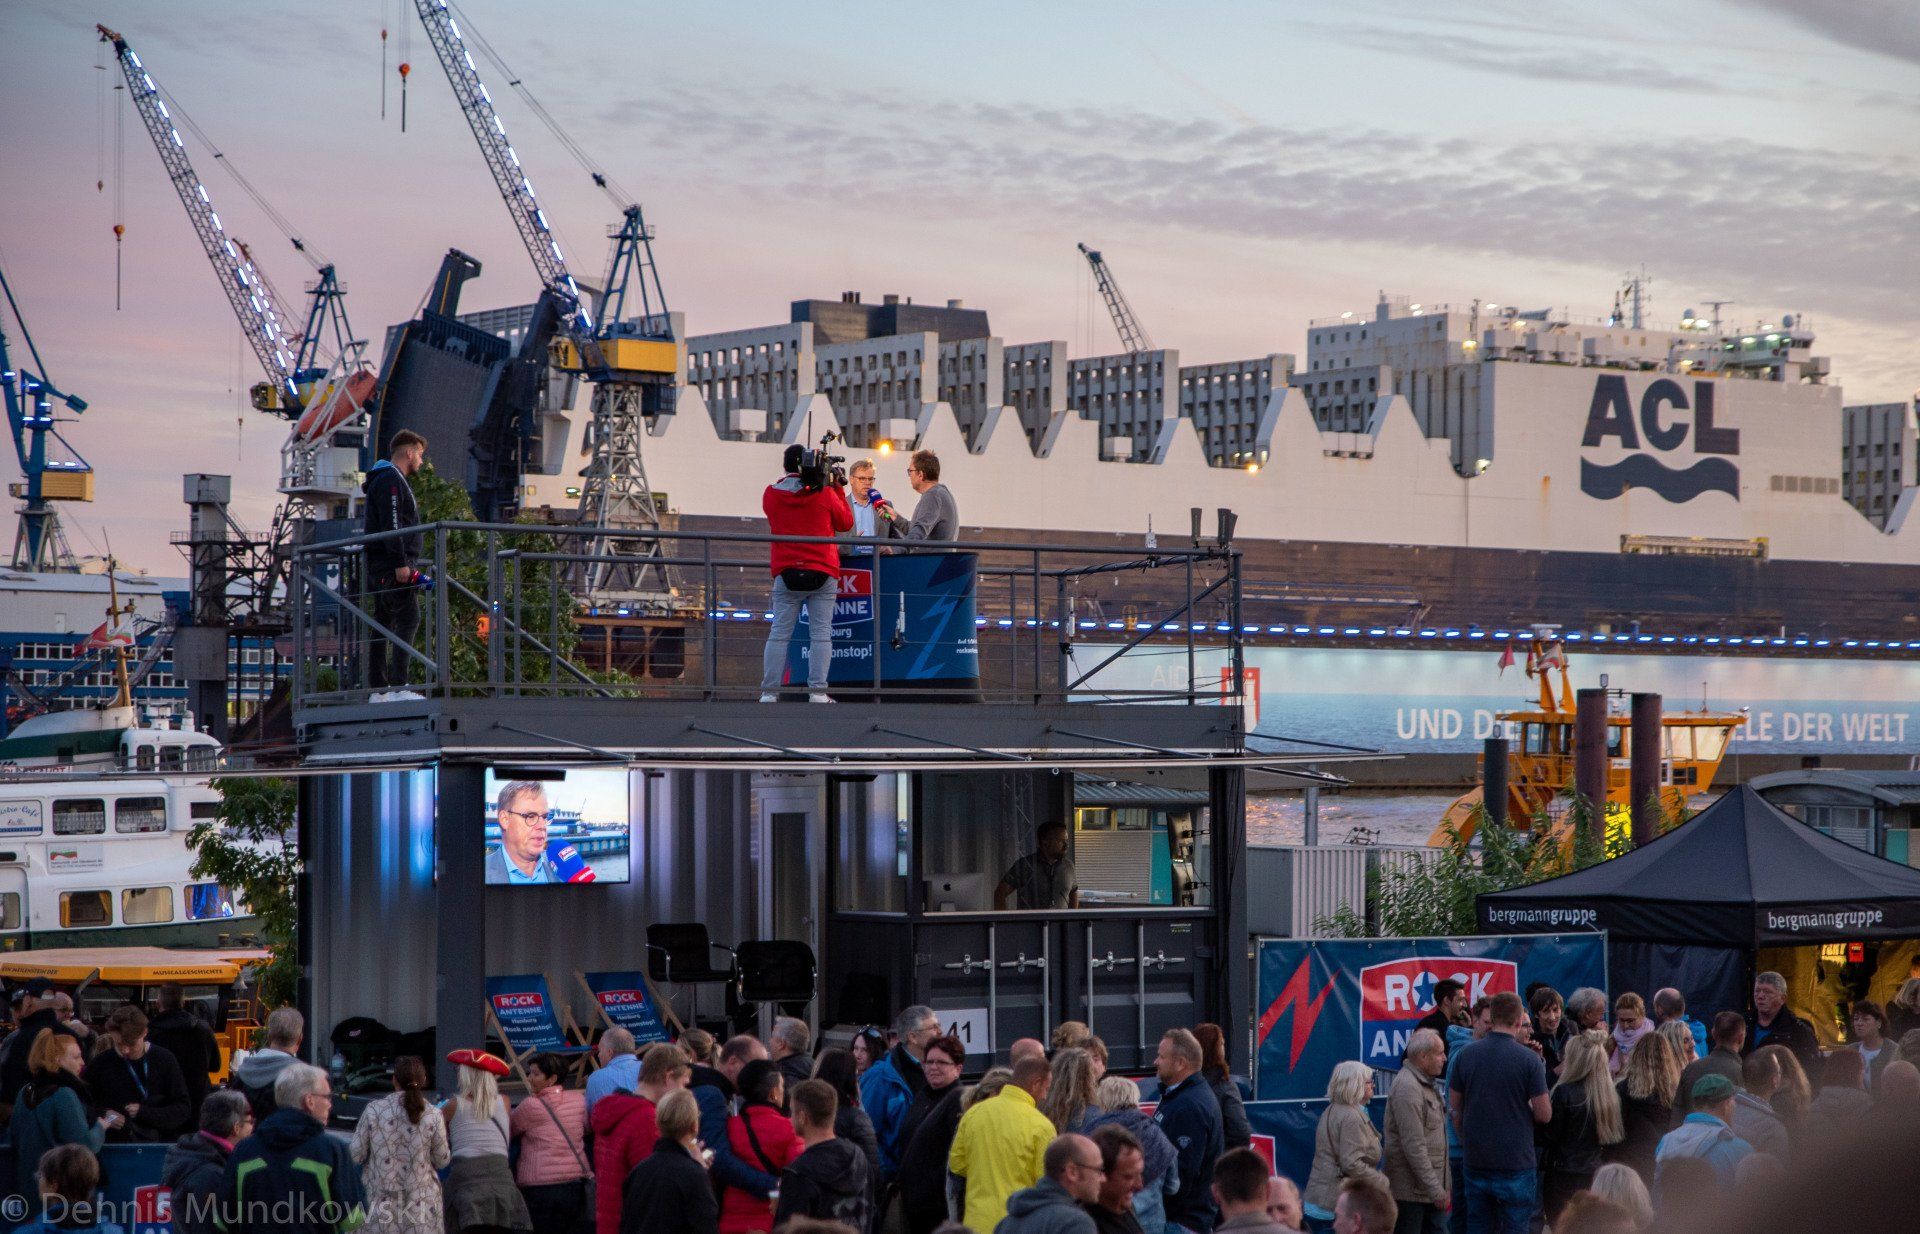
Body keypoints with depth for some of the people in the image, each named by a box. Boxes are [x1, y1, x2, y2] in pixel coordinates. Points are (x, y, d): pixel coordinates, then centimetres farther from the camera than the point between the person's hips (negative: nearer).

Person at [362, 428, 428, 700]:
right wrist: (401, 564, -23)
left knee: (383, 624, 9)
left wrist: (408, 563, 24)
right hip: (392, 566, -11)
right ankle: (398, 686, -24)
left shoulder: (393, 480, 24)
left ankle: (378, 688, 10)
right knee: (408, 619, -16)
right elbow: (391, 525, -19)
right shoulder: (391, 480, -9)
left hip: (381, 567, 11)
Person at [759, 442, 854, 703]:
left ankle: (769, 692, 0)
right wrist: (838, 490, 18)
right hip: (823, 573, -1)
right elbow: (846, 524, 9)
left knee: (779, 633, 4)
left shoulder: (771, 494, 1)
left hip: (786, 573, 1)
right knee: (821, 634, 1)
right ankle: (817, 692, -5)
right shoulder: (825, 494, -4)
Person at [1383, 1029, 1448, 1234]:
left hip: (1431, 1190, 9)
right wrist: (1436, 1190, -21)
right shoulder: (1407, 1087, -18)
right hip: (1411, 1192, -9)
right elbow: (1414, 1146, -22)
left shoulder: (1428, 1083, 15)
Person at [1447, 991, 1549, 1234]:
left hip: (1475, 1160, 4)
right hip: (1515, 1161, -4)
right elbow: (1544, 1114, -9)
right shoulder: (1528, 1059, -11)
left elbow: (1456, 1110, 8)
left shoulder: (1466, 1055, 1)